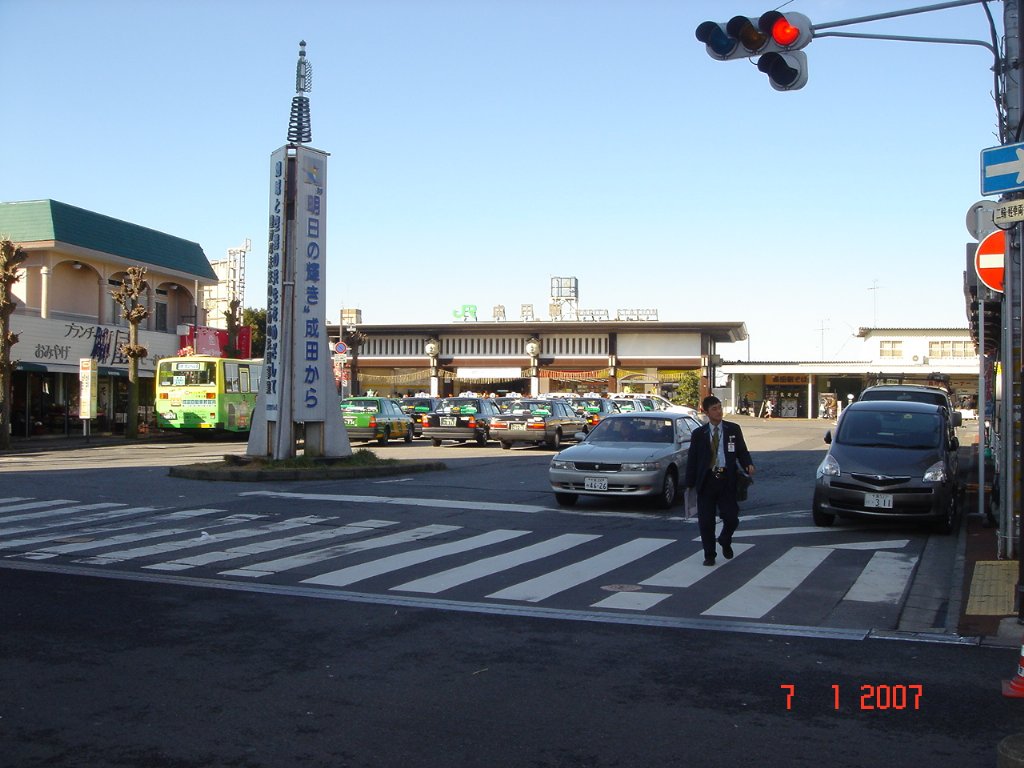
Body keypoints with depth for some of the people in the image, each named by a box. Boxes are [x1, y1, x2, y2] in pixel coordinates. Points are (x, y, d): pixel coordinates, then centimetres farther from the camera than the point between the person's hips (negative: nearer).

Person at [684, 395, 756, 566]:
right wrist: (690, 484, 1)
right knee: (706, 521, 3)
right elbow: (692, 460, 6)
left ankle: (725, 542, 30)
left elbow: (742, 451, 8)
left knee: (731, 518, -2)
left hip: (727, 480, 0)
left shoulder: (733, 429, 6)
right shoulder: (699, 434, 5)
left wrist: (748, 465, -13)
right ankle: (709, 554, 19)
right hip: (707, 480, 0)